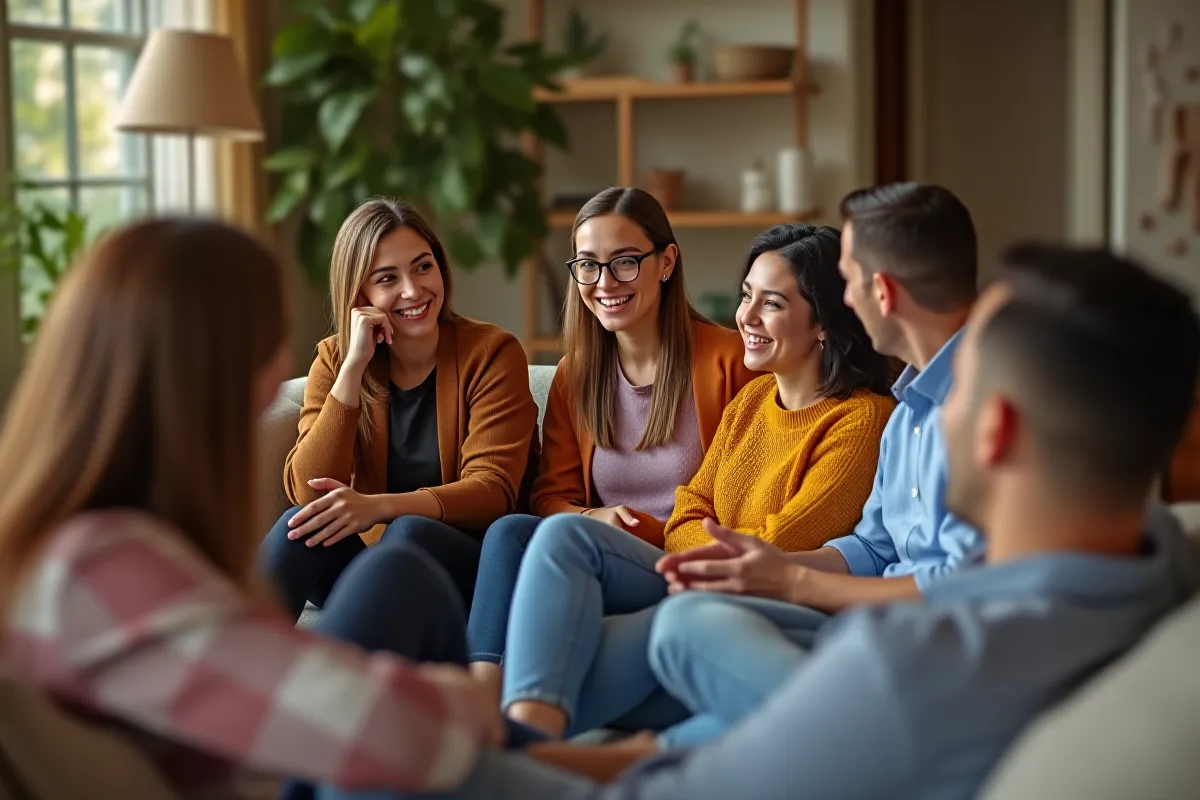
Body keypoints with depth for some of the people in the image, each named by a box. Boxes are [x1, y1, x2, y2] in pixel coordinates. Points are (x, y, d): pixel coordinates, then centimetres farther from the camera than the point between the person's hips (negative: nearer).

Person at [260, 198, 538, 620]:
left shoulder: (491, 352, -4)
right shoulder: (334, 361, 5)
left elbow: (493, 491, -14)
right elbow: (307, 495, -8)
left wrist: (378, 507, -31)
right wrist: (354, 365, -15)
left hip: (471, 565, -2)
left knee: (409, 532, -35)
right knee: (301, 527, -29)